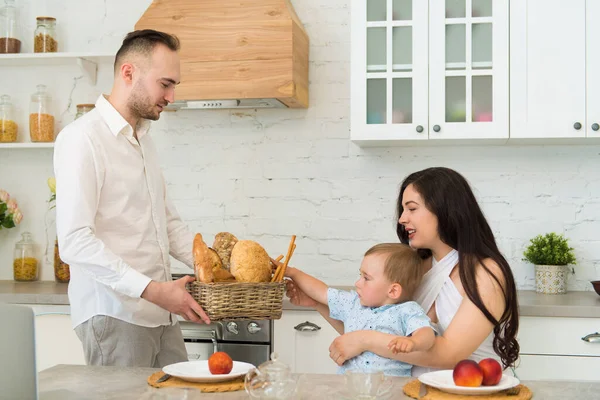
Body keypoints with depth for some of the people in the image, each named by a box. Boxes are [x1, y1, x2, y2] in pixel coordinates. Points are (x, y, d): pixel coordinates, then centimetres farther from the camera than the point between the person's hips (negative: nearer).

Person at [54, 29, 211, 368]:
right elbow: (75, 241, -20)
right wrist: (152, 289, -24)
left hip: (159, 312, 8)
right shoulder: (82, 138, -11)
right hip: (114, 313, -8)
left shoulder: (144, 139, 16)